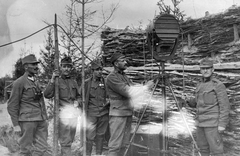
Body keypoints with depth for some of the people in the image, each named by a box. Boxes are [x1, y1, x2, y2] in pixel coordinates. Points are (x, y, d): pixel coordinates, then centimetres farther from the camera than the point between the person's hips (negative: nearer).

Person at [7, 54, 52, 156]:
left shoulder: (36, 82, 15)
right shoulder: (19, 82, -7)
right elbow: (12, 105, -8)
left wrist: (45, 118, 15)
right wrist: (15, 125, -12)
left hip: (40, 121, 7)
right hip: (26, 120, -7)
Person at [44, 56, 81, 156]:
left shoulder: (74, 82, 12)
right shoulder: (57, 81, -4)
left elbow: (78, 96, 24)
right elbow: (47, 95, -17)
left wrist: (77, 102, 2)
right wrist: (52, 80, -24)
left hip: (74, 113, 6)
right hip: (63, 113, -6)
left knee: (70, 141, 16)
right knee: (65, 142, -5)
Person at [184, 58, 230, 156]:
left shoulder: (218, 85, -11)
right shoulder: (200, 86, 13)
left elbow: (225, 106, -14)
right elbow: (197, 103, 23)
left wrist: (222, 124, -20)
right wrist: (189, 102, 1)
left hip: (213, 122, -8)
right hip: (201, 122, 8)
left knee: (215, 148, -4)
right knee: (203, 146, 13)